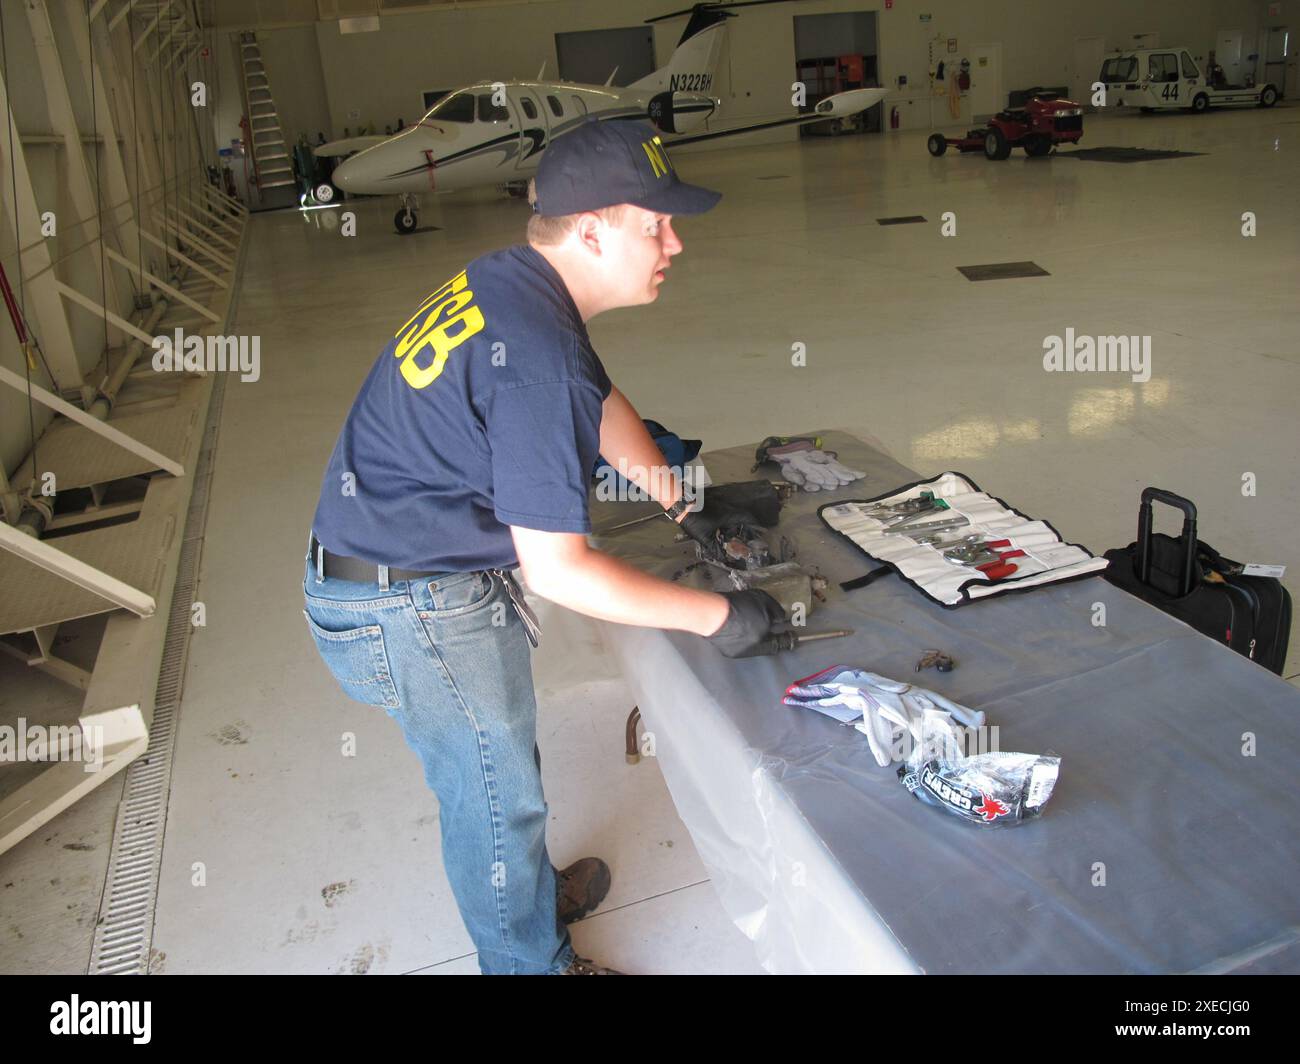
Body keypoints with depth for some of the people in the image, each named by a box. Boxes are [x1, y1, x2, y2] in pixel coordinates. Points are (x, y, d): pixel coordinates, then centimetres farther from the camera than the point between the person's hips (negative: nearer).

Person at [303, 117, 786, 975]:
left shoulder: (508, 283, 0)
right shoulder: (538, 359, -30)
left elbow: (602, 404, 16)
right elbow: (557, 569, -26)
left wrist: (684, 504, 17)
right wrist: (717, 617, -19)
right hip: (414, 609, -9)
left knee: (498, 756, 27)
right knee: (496, 794, 11)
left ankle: (531, 894, 52)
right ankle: (533, 962, 36)